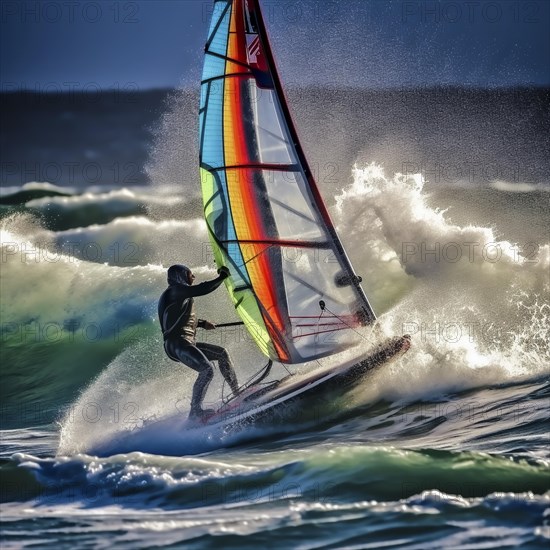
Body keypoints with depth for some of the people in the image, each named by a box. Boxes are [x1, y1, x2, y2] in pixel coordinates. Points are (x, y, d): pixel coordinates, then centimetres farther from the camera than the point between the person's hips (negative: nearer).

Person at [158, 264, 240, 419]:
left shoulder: (180, 293, 24)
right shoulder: (176, 291, -6)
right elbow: (202, 289, -18)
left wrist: (202, 323, 27)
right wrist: (222, 277, -7)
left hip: (188, 343, 11)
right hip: (176, 344, -11)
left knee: (222, 353, 15)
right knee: (207, 370, -26)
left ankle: (237, 393, 18)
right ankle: (195, 411, -25)